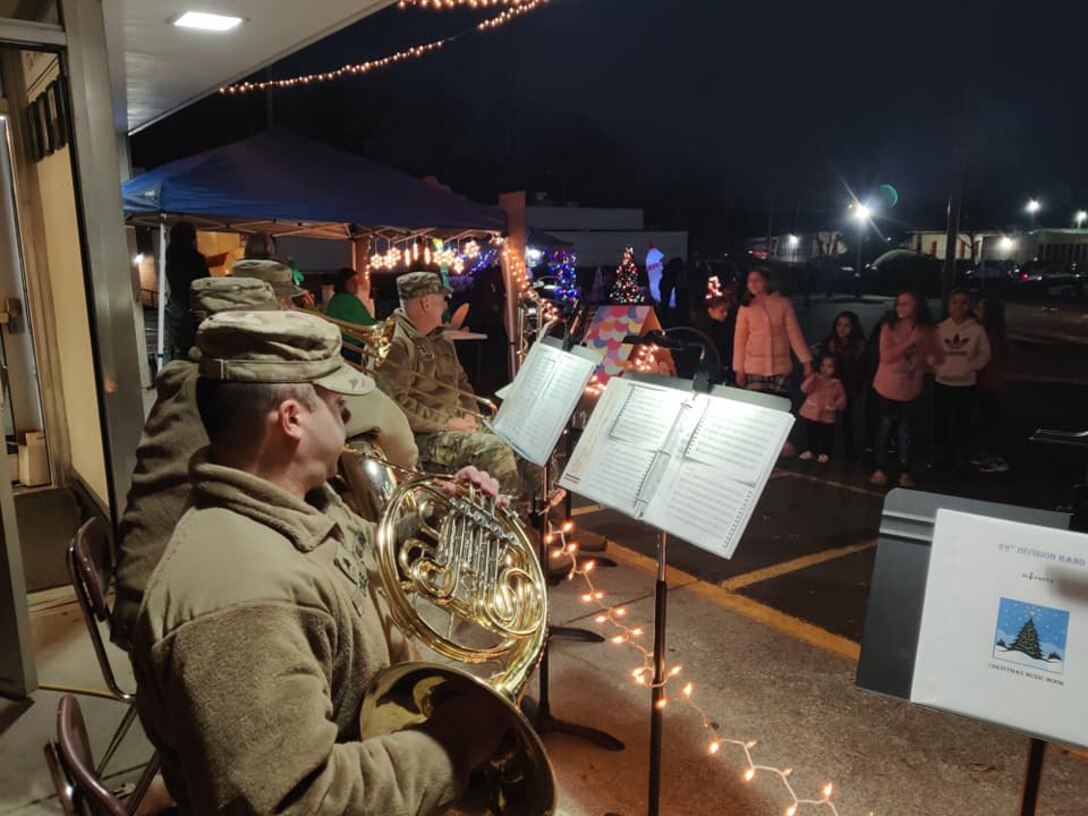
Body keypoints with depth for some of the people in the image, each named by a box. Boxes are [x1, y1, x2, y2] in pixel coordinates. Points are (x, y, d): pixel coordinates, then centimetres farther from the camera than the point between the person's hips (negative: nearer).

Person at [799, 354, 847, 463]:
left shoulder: (837, 384, -3)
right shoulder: (815, 379, -2)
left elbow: (842, 398, -3)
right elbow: (805, 389, -14)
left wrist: (837, 405, -23)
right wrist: (811, 378, -26)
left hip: (827, 416, -1)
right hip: (812, 413, 1)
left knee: (826, 435, 7)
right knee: (811, 434, 14)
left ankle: (824, 453, 23)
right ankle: (809, 450, 30)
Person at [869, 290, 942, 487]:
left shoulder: (926, 331, 0)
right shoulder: (889, 327, -7)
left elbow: (937, 358, 0)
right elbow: (886, 356, -16)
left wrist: (922, 343, -17)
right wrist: (909, 342, -22)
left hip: (910, 391, 1)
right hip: (886, 388, -1)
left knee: (905, 432, 3)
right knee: (883, 430, 6)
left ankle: (905, 472, 10)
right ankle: (880, 469, 13)